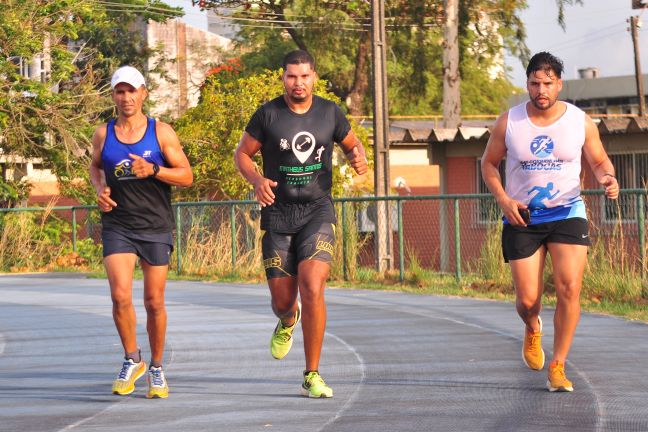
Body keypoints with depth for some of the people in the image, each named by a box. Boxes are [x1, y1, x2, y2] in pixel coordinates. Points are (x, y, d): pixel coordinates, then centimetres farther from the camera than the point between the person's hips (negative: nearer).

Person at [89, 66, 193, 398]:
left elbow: (186, 176, -3)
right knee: (120, 296, -16)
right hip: (117, 226, 1)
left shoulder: (161, 132, -3)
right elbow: (95, 167, 21)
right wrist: (100, 189, 0)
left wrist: (152, 170, -19)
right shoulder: (103, 134, 2)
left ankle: (156, 368, 22)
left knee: (154, 303, 4)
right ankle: (132, 361, 5)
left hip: (156, 227, 0)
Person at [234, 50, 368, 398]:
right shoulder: (268, 114, -3)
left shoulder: (329, 113, 2)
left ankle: (312, 375, -9)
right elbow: (242, 154, 5)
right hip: (278, 214, 0)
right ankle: (288, 322, 46)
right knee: (282, 301, 4)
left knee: (312, 289, -19)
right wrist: (257, 180, -15)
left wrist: (358, 157, -6)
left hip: (317, 212, 0)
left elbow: (351, 144, 18)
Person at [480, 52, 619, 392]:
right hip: (522, 218, 0)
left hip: (567, 214, 0)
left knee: (569, 290, -16)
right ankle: (533, 330, 36)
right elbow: (488, 163, 7)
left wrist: (607, 179, -16)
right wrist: (503, 199, -9)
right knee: (527, 300, -3)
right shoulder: (509, 122, -4)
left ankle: (558, 366, -3)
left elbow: (599, 161, 8)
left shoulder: (581, 122, -3)